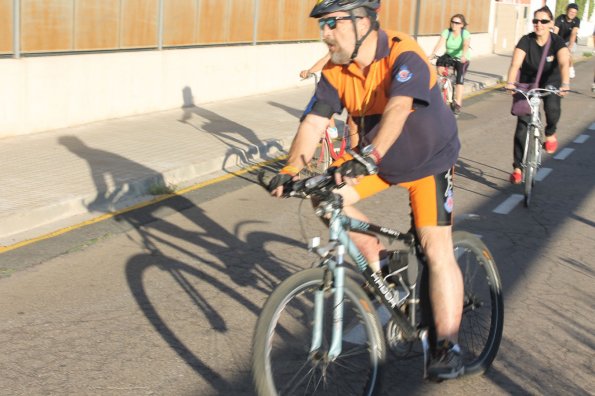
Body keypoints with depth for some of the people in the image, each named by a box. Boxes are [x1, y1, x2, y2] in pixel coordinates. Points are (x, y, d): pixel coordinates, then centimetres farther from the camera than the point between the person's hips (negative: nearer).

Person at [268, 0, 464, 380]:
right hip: (374, 158, 6)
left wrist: (369, 158, -59)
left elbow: (397, 110, -45)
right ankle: (378, 258, 8)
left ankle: (449, 346, -5)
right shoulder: (336, 72, -11)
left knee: (437, 249, -13)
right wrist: (291, 170, -32)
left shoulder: (404, 56, -29)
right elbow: (313, 122, -17)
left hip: (428, 158, -6)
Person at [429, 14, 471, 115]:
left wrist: (464, 56, -55)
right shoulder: (446, 32, -12)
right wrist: (433, 54, -43)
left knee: (460, 79, -20)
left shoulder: (465, 34, -17)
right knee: (439, 62, -30)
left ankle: (457, 104, -16)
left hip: (462, 59, -3)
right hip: (449, 56, 3)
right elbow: (440, 43, -26)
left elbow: (466, 45, -36)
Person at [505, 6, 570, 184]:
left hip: (550, 82, -1)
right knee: (523, 125, -5)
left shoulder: (557, 42, -19)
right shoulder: (526, 41, -19)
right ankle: (517, 167, 4)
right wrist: (510, 83, -50)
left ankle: (550, 133, 2)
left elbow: (564, 63, -35)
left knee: (552, 107, -32)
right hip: (528, 83, 1)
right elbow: (515, 64, -31)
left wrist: (565, 84, -53)